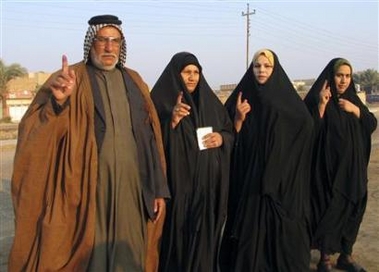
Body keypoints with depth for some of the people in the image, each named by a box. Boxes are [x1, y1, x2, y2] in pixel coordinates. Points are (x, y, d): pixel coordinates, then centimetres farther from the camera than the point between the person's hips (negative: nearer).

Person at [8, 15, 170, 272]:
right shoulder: (70, 78, -2)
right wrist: (57, 102, -35)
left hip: (132, 187, 4)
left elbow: (151, 137, 8)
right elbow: (37, 133, -14)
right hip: (88, 188, -3)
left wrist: (158, 188, 5)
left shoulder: (134, 81, 10)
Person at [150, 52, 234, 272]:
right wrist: (172, 121, -25)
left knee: (205, 235, 11)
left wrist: (222, 138, -7)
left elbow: (231, 132, 15)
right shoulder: (161, 100, -4)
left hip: (208, 183, 4)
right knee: (177, 235, 1)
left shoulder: (209, 101, 10)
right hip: (177, 183, -4)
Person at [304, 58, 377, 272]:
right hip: (328, 166, -6)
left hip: (353, 166, 6)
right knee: (328, 211, -1)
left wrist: (355, 110, -9)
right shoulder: (318, 98, -6)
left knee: (352, 210, 10)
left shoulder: (353, 99, 11)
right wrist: (322, 105, -27)